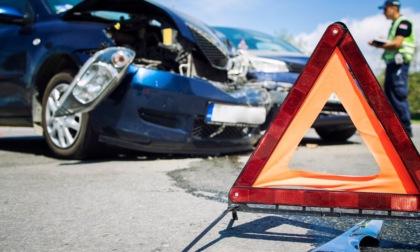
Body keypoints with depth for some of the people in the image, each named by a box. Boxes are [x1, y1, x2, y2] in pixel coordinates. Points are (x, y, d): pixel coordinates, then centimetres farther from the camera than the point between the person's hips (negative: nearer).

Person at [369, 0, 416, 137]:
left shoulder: (403, 22, -7)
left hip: (399, 63, -10)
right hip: (392, 63, 10)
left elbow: (397, 43, -18)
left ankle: (406, 129, -8)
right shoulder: (394, 24, 22)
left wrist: (379, 44, -11)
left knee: (399, 95, -11)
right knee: (389, 95, 10)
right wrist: (379, 44, 4)